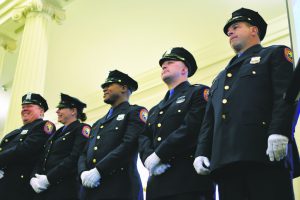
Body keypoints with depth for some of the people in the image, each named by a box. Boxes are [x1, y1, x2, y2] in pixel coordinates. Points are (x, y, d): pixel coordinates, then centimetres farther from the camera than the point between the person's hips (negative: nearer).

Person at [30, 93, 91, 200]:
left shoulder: (81, 129, -3)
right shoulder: (57, 133, 21)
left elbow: (75, 157, -17)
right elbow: (43, 158, 15)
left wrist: (48, 178, -19)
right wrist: (34, 178, -4)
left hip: (64, 189, -7)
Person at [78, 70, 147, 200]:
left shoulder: (135, 112, 3)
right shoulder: (98, 124, 25)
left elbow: (129, 145, -12)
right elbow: (85, 153, 17)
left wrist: (98, 171, -17)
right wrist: (83, 173, -5)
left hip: (119, 186, -6)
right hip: (90, 188, 6)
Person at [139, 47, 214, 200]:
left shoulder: (198, 93, 5)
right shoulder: (154, 111, 28)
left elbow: (191, 129, -10)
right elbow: (144, 138, 14)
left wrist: (158, 156, -13)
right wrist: (149, 159, -9)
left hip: (188, 179, -6)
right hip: (157, 184, 6)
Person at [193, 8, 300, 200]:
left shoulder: (275, 54, 15)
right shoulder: (220, 78, 33)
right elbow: (209, 121, 25)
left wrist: (278, 132, -19)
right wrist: (202, 153, 9)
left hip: (265, 153, -5)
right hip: (225, 160, 6)